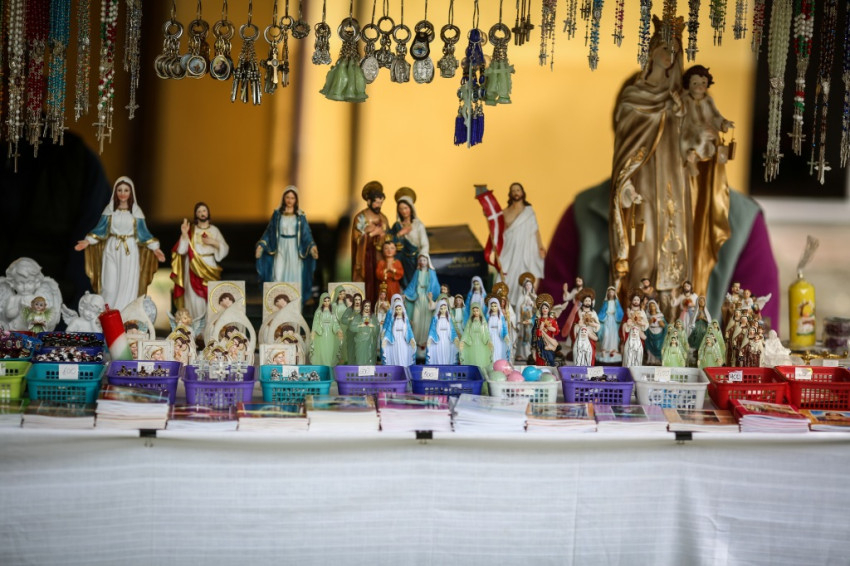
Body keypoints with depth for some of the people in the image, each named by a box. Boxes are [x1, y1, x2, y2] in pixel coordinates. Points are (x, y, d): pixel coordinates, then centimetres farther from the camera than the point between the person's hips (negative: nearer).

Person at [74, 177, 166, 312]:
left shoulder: (136, 211, 1)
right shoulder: (109, 209, 2)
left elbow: (143, 233, 3)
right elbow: (101, 229, 5)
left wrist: (154, 248, -5)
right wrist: (88, 241, -7)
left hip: (130, 251, -1)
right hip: (111, 250, 1)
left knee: (127, 288, -1)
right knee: (110, 287, 0)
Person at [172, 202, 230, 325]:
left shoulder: (214, 230, 10)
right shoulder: (191, 230, 5)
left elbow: (225, 249, 7)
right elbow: (182, 249, -4)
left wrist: (213, 242, -8)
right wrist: (184, 234, -17)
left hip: (210, 266, 1)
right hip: (193, 267, -1)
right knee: (195, 294, -5)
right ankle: (196, 322, 3)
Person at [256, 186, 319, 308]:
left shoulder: (300, 215, 2)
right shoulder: (277, 214, 4)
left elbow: (306, 234, 1)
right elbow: (269, 231, 6)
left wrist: (312, 247, -15)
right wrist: (261, 245, -5)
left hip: (295, 251, 0)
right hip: (280, 250, 0)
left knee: (294, 279, -1)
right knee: (278, 277, -5)